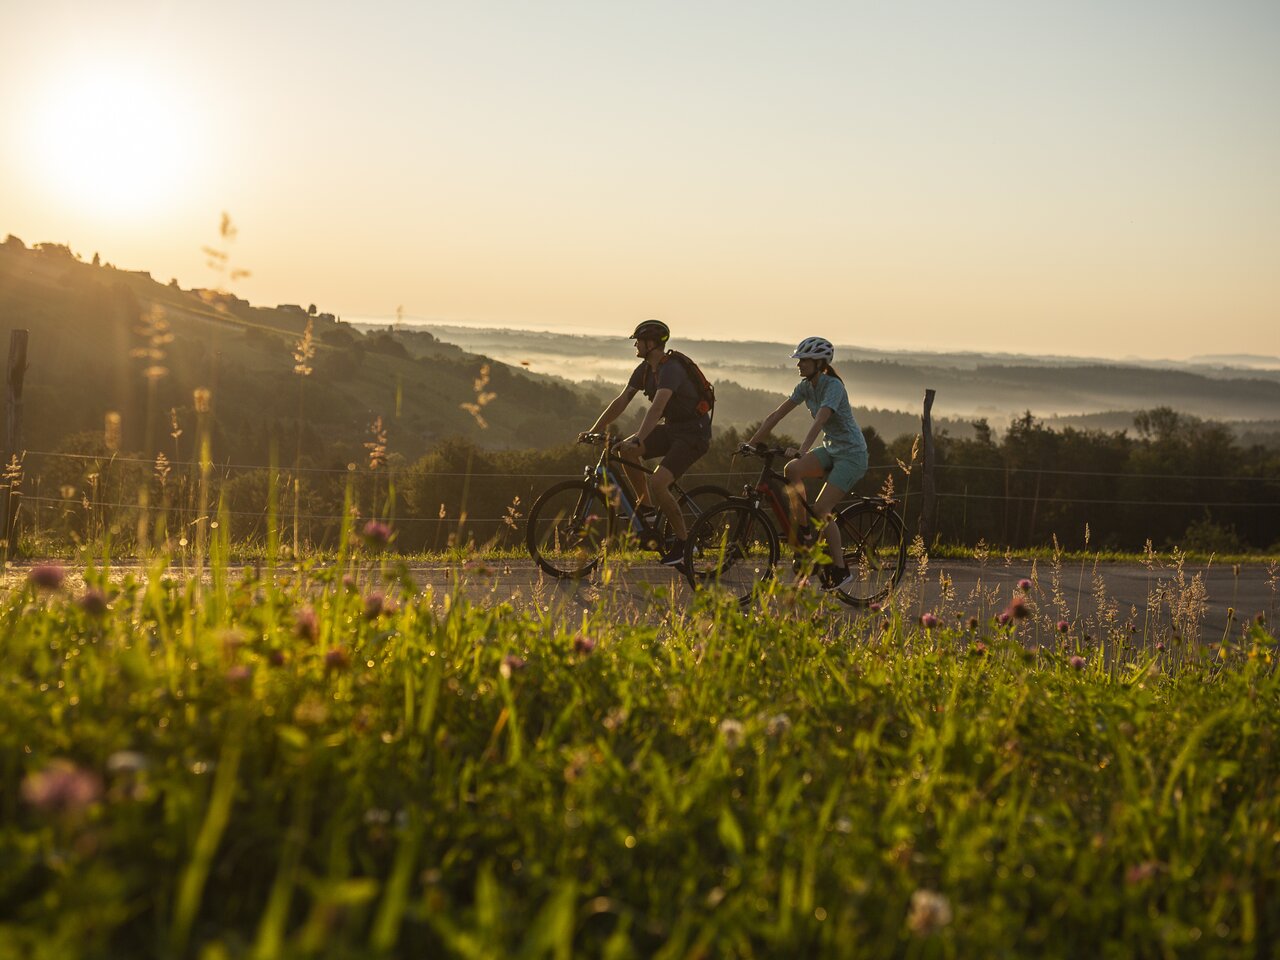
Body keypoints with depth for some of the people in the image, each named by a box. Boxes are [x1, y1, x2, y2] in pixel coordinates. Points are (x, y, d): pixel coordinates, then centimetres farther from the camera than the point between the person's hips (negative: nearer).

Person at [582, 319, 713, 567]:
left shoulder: (671, 369, -25)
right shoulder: (645, 369, 4)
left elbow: (657, 408, -38)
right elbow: (621, 402, 5)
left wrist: (638, 440, -48)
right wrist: (593, 431, -1)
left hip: (694, 433, -9)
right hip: (671, 428, 9)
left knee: (657, 483, -24)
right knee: (625, 449, -10)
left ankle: (682, 540, -8)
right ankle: (646, 506, 4)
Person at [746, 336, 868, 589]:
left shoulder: (833, 386, -21)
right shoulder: (806, 386, 2)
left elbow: (820, 420, -36)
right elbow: (777, 414, 1)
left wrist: (802, 450, -48)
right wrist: (752, 443, -4)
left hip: (852, 453, -7)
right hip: (830, 448, 7)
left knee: (821, 509, -16)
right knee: (791, 470, -19)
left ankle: (839, 570, -4)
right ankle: (803, 531, -5)